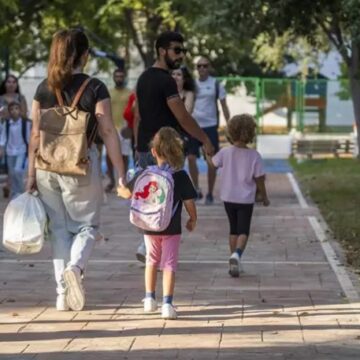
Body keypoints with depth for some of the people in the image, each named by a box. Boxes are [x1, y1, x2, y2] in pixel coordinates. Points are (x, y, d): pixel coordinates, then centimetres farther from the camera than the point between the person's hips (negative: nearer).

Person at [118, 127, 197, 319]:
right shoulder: (181, 176, -11)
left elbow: (128, 193, 6)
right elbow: (189, 202, -10)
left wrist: (120, 189, 30)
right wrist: (193, 220, 9)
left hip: (149, 228, 2)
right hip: (172, 229, -2)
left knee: (152, 260, 22)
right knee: (169, 264, 1)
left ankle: (149, 299, 25)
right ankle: (167, 304, -8)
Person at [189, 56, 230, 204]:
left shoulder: (216, 84, 0)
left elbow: (224, 106, 2)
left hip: (210, 126, -2)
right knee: (191, 158, -5)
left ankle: (210, 194, 10)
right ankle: (196, 189, 8)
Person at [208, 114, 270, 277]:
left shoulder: (225, 152, -9)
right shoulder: (254, 156, -12)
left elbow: (212, 163, 10)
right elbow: (259, 179, -8)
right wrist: (264, 197, 6)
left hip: (228, 198, 2)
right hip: (246, 199, -2)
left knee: (233, 229, 17)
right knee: (243, 231, 2)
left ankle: (234, 259, 18)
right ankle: (237, 254, -24)